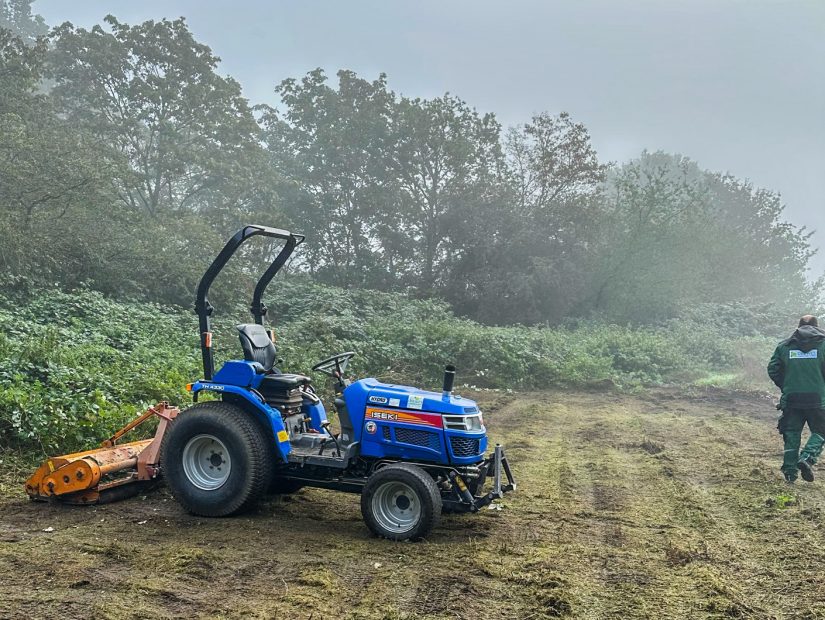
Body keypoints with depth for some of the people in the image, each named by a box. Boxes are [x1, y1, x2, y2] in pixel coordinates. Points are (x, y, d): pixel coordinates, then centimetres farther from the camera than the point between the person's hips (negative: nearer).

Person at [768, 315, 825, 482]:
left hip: (791, 398, 3)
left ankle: (789, 471, 11)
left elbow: (773, 370, 4)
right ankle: (807, 458, -12)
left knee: (792, 434, 12)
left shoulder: (785, 346, 6)